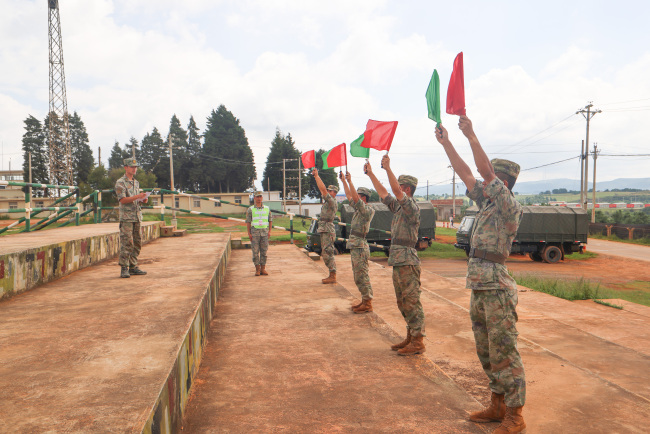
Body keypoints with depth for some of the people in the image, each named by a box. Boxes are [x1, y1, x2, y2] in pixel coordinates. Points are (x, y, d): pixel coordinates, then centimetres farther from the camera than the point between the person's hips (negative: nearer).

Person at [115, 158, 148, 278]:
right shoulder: (120, 183, -5)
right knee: (126, 243, -9)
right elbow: (123, 200, -14)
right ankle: (124, 269, -3)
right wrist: (137, 197, -23)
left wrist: (143, 199, 2)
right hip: (126, 217, -7)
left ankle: (133, 267, 15)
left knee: (137, 243, 8)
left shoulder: (136, 182, 18)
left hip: (137, 216, 7)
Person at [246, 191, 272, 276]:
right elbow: (248, 222, 1)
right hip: (255, 231, -2)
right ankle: (257, 269, 6)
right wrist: (249, 233, -6)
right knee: (255, 251, -1)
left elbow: (270, 220, 11)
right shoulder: (250, 209, 2)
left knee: (264, 251, 2)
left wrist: (269, 231, 1)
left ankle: (263, 269, 8)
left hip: (264, 231, 2)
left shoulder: (267, 208, 8)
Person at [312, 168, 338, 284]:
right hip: (324, 231, 10)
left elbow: (323, 189, -19)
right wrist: (315, 176, 18)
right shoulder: (328, 201, 15)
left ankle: (333, 277, -7)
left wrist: (317, 176, -13)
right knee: (326, 254, 13)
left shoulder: (331, 201, -12)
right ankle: (332, 275, 18)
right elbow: (322, 189, 22)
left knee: (328, 254, -10)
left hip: (328, 232, -10)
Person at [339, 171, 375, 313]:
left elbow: (355, 199, -25)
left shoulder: (368, 211, -13)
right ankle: (365, 300, 22)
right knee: (359, 276, 14)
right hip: (354, 246, 10)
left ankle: (367, 304, 2)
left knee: (361, 276, -5)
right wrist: (343, 181, 17)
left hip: (360, 247, -10)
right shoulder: (359, 209, 13)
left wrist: (350, 181, -23)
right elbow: (349, 197, 21)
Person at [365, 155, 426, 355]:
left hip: (407, 262, -10)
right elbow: (383, 193, 23)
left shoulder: (412, 207, -11)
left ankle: (418, 342, 2)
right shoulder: (398, 207, 15)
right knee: (403, 303, 14)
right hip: (398, 262, 10)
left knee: (412, 302, -5)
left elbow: (396, 192, -26)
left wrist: (388, 168, -27)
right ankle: (410, 337, 23)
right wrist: (370, 173, 23)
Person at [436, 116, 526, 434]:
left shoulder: (509, 207, -10)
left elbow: (486, 171, -21)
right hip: (479, 288, 9)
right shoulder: (486, 204, 13)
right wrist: (445, 142, 13)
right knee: (486, 352, 16)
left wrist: (471, 135, -20)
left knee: (504, 353, -2)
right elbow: (465, 174, 14)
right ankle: (497, 405, 28)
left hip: (497, 288, -9)